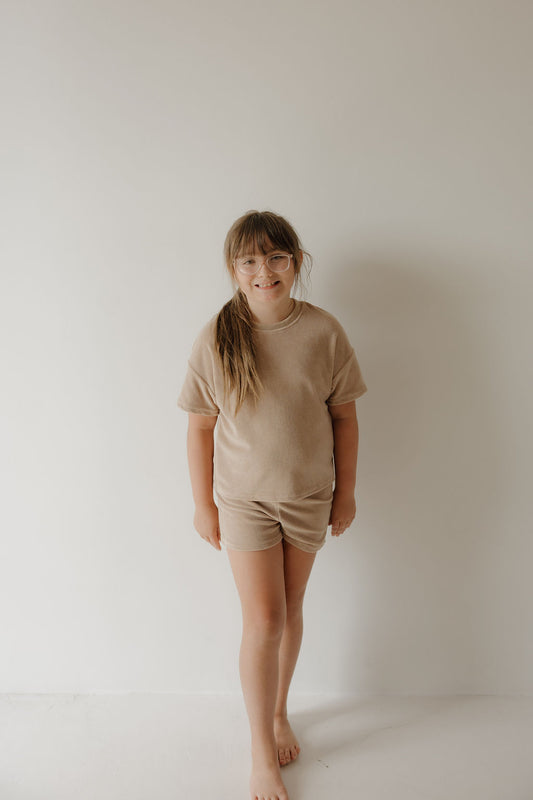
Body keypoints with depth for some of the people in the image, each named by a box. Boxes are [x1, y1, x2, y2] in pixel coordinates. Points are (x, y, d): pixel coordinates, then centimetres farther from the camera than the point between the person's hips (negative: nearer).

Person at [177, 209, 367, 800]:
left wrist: (346, 492, 3)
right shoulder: (215, 339, -11)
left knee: (290, 611, 16)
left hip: (309, 496, 2)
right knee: (263, 620, 1)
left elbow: (344, 418, 0)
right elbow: (200, 428, -4)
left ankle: (279, 713, 43)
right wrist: (203, 505, -1)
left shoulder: (324, 332, -9)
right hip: (244, 497, -1)